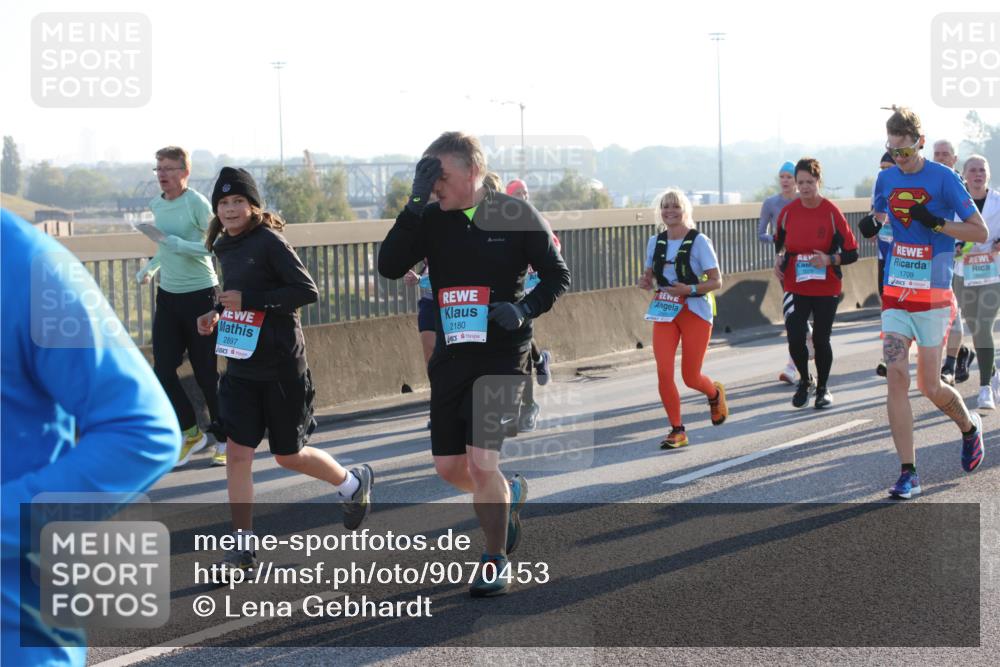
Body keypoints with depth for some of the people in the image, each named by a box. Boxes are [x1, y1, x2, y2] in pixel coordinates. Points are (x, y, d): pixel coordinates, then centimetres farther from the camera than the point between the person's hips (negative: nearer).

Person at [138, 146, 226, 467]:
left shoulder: (197, 203, -13)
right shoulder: (156, 204, 8)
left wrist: (180, 245, -27)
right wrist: (150, 267, 10)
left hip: (199, 294, -6)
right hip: (167, 295, 6)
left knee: (206, 374, 0)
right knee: (163, 371, 1)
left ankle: (224, 439, 15)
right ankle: (191, 433, 18)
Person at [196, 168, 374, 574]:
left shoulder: (269, 241, -13)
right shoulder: (224, 247, 9)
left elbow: (307, 290, -18)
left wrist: (249, 300, -22)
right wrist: (216, 314, 5)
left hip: (281, 366, -6)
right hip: (240, 367, 6)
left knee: (288, 455, 7)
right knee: (237, 452, -3)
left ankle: (355, 484, 35)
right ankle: (243, 547, 3)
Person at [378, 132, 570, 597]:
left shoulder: (516, 216, -6)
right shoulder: (431, 219, 2)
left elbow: (557, 275, 2)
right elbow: (389, 267, -11)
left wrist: (524, 308, -16)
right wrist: (416, 203, -18)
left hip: (502, 354, -4)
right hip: (450, 356, 5)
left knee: (482, 462, -13)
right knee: (449, 467, 9)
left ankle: (496, 561, 7)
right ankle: (509, 496, 41)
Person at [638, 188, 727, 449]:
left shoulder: (699, 241, -9)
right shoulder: (655, 242, 5)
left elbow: (716, 281, -9)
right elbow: (650, 274, 18)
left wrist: (690, 289, -25)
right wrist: (645, 281, -6)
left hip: (695, 312, -4)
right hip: (664, 313, 4)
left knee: (691, 377, 2)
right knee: (663, 372, -11)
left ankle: (715, 393, 39)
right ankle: (677, 430, 2)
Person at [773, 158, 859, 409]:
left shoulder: (832, 212, -11)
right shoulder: (788, 212, -3)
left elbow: (852, 254, -9)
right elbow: (779, 241, 16)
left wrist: (829, 259, -25)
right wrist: (778, 258, -3)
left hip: (826, 287, -2)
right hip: (795, 287, 2)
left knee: (821, 339, 4)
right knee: (795, 339, -9)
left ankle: (823, 388, 26)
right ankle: (804, 381, 19)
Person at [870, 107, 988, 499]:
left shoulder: (943, 179, -8)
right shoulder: (886, 179, 6)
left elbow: (980, 232, -7)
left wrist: (936, 223, -19)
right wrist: (873, 223, 3)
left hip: (933, 297, -4)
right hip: (896, 294, 4)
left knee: (929, 386, 2)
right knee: (896, 377, -9)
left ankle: (969, 426, 35)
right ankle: (908, 473, -6)